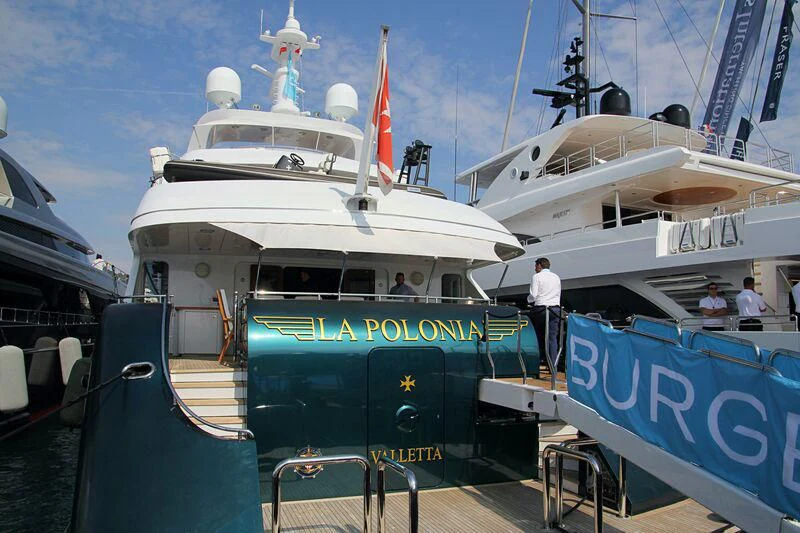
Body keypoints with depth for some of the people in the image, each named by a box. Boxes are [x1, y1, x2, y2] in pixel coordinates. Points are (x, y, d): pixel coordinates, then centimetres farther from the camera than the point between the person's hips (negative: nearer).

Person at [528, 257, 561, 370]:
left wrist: (529, 299, 12)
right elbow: (559, 294, 17)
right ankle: (553, 364, -4)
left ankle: (542, 359, 5)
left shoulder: (536, 277, -2)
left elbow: (533, 295, -8)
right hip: (555, 309, 4)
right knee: (552, 337, 0)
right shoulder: (556, 277, 15)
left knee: (540, 336, 7)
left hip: (540, 309, -4)